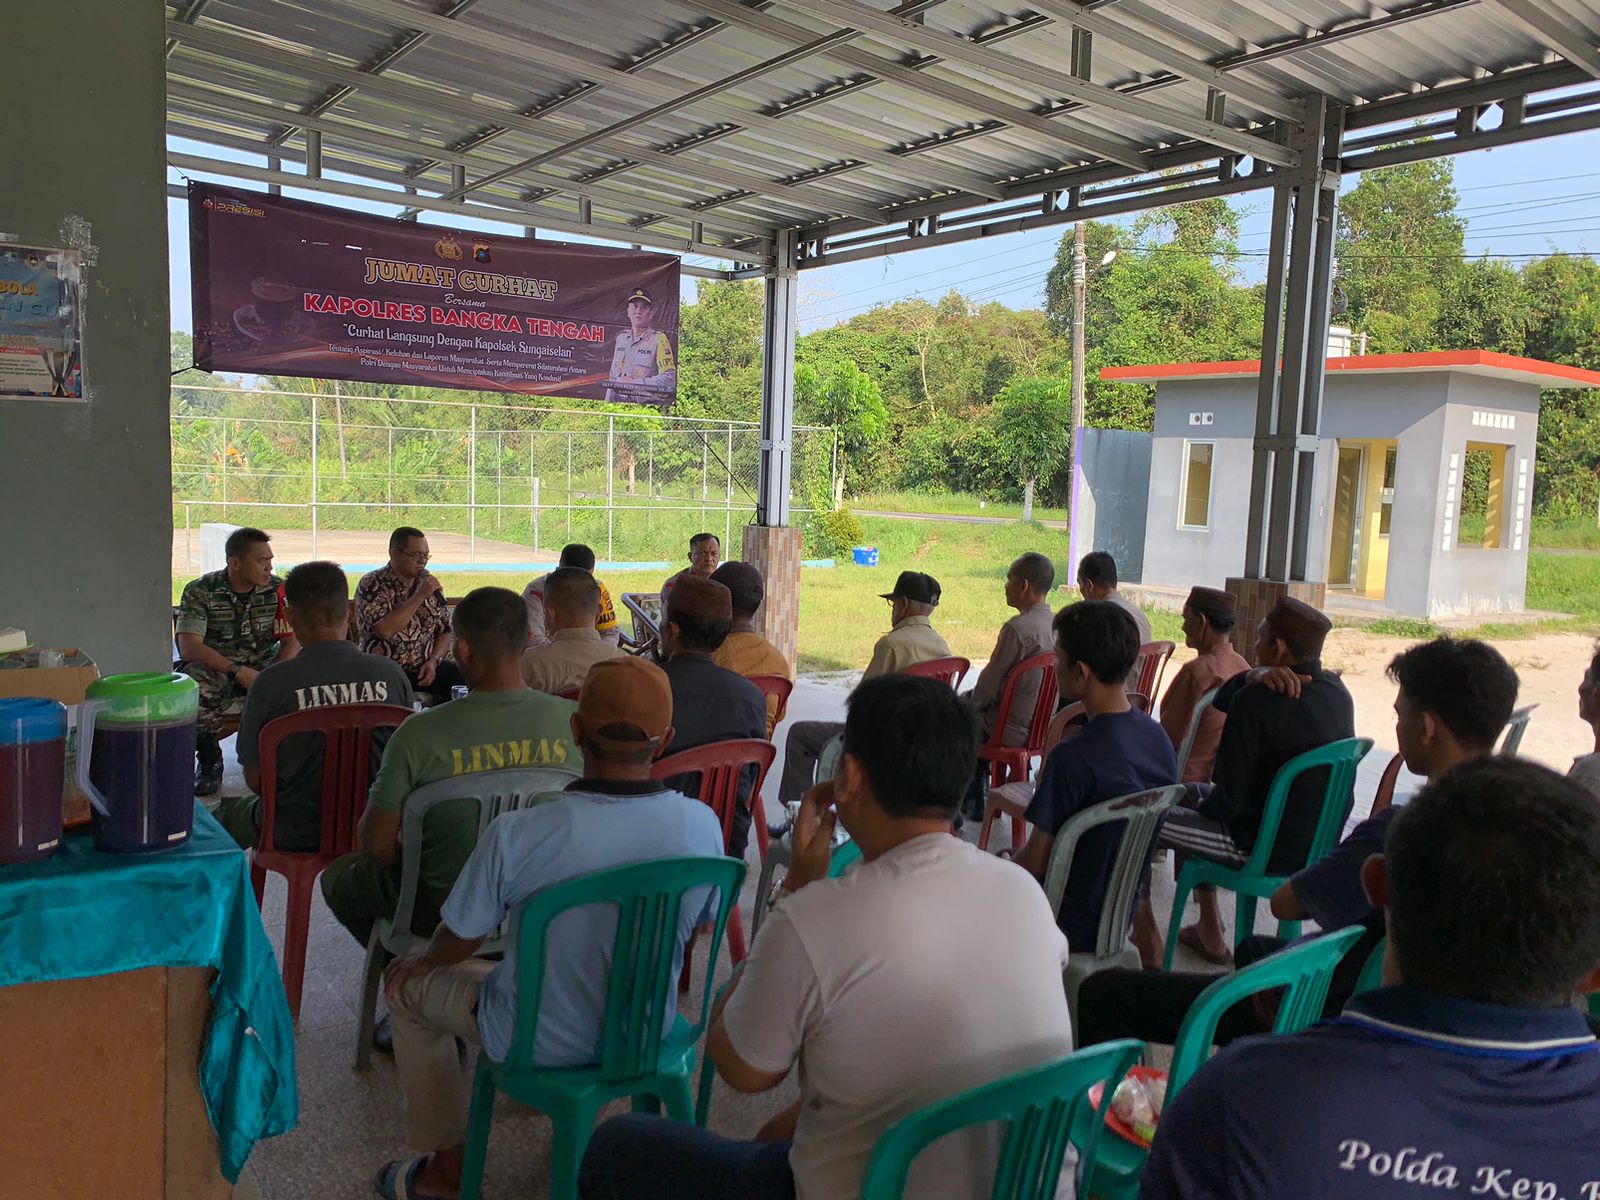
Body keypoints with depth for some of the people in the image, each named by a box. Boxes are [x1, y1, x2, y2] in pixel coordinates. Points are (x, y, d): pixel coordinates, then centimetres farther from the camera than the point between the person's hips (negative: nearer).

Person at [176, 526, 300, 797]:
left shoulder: (277, 590, -2)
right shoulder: (199, 591, -9)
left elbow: (291, 641, -7)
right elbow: (189, 647, -18)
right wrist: (238, 671, -30)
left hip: (263, 667, 2)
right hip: (213, 668, -1)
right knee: (192, 684, -36)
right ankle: (209, 761, -11)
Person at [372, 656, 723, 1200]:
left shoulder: (515, 835, -30)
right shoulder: (703, 824, -21)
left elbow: (458, 943, -12)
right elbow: (701, 924, -2)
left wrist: (421, 960, 12)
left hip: (544, 1043, -4)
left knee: (407, 983, 23)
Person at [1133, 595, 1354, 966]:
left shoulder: (1258, 702, -26)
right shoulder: (1336, 691, 0)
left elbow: (1226, 802, -20)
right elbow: (1221, 699, 9)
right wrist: (1254, 677, -11)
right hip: (1318, 844, 9)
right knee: (1191, 793, 28)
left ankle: (1146, 942, 18)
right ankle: (1210, 933, 34)